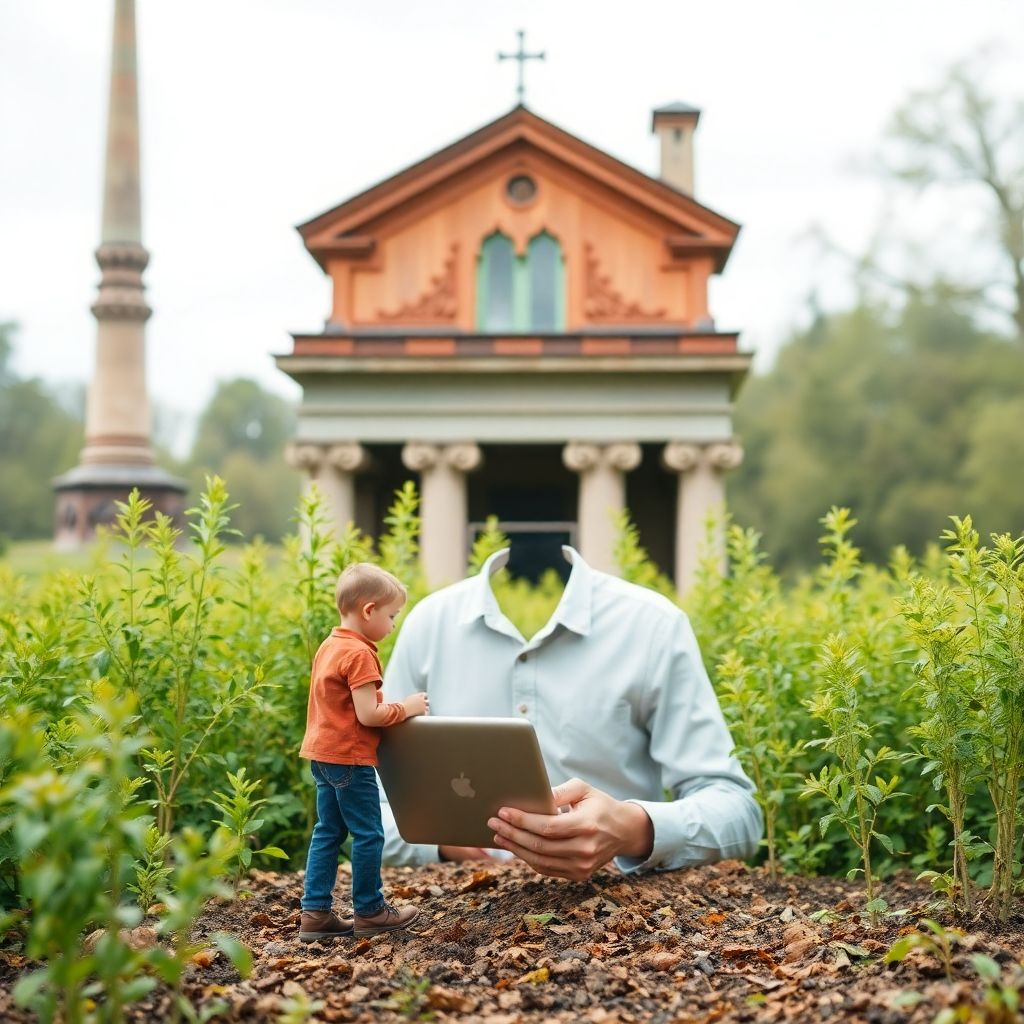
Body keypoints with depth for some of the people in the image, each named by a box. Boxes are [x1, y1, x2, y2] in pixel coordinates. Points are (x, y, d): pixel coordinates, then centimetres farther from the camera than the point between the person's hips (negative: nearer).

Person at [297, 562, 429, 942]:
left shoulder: (329, 647, 11)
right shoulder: (359, 654, -18)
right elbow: (368, 714, -22)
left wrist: (394, 707, 15)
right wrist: (405, 707, -8)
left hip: (322, 753, 10)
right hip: (349, 758, -10)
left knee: (327, 832, 13)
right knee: (368, 834, 3)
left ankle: (315, 913, 13)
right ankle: (369, 910, 14)